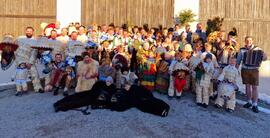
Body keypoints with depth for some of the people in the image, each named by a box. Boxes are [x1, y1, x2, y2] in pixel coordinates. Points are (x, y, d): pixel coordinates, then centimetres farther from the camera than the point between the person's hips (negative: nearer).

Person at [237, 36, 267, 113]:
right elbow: (238, 61, 8)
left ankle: (255, 105, 2)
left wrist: (262, 57, -25)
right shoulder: (242, 50, 2)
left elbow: (265, 58, -2)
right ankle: (249, 102, 22)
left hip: (254, 70, -2)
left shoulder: (257, 49, -2)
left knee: (254, 87, -3)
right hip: (245, 70, 2)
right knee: (247, 86, 9)